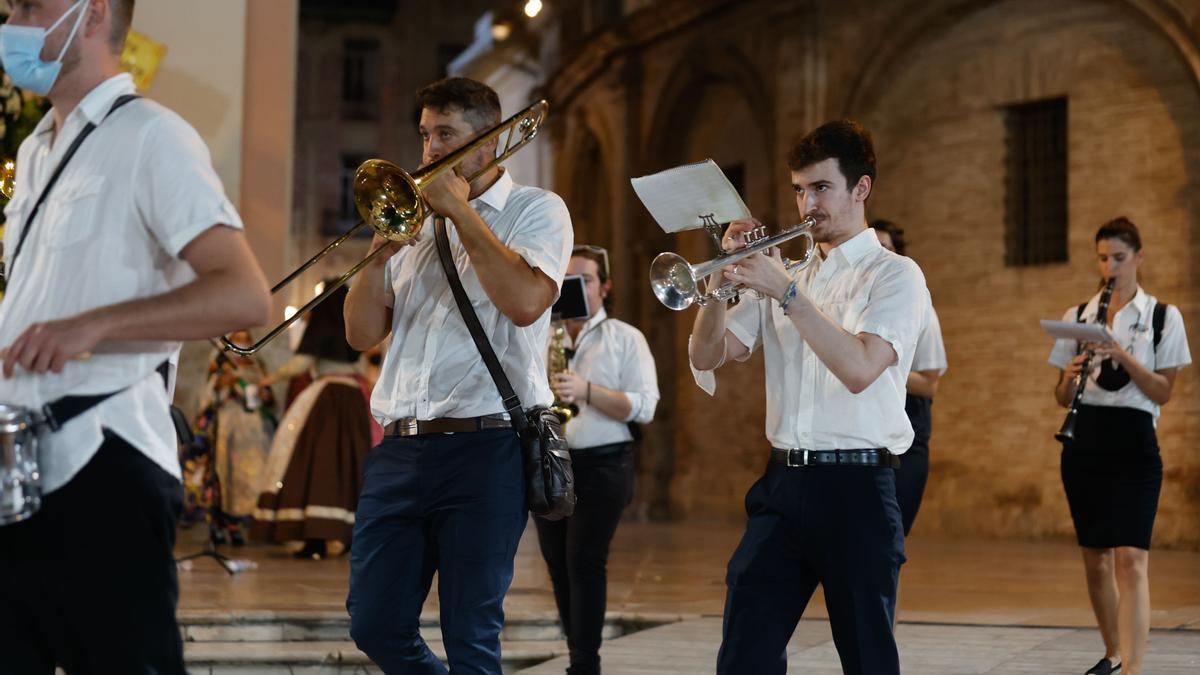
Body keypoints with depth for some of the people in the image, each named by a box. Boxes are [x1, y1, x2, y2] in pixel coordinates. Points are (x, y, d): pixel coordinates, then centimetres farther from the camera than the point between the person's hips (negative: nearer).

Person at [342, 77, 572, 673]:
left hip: (484, 449, -5)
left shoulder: (535, 210, 6)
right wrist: (381, 249, 0)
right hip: (399, 447, 5)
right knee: (375, 624, 4)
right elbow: (362, 333, 15)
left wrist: (460, 211, -8)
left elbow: (526, 301, -15)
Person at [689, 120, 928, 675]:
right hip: (783, 483, 5)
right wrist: (727, 276, -6)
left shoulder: (894, 275, -1)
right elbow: (707, 356, 8)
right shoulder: (785, 273, 15)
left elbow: (859, 369, -18)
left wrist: (785, 292, -20)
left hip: (855, 487, -5)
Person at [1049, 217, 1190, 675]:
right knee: (1095, 557, 11)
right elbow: (1063, 397, 9)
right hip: (1084, 443, 4)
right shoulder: (1077, 317, 10)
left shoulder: (1163, 317, 1)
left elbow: (1162, 393, -4)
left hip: (1134, 443, -4)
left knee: (1131, 559, -15)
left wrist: (1122, 355, -18)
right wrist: (1070, 378, -13)